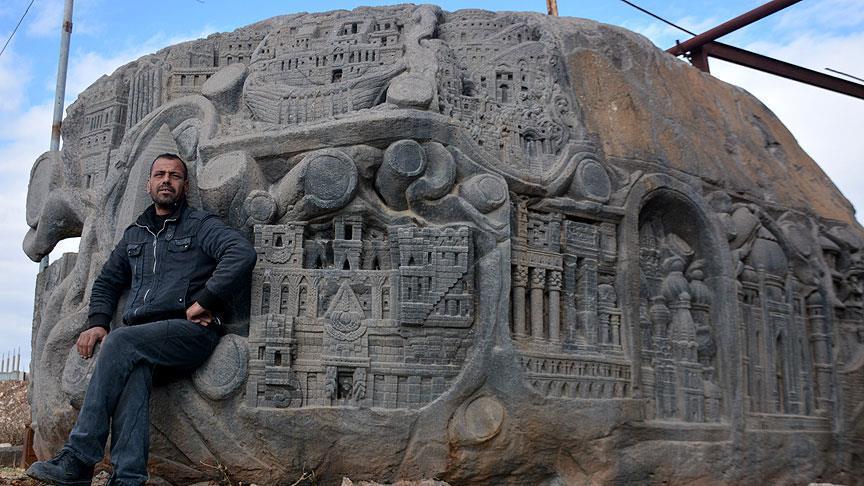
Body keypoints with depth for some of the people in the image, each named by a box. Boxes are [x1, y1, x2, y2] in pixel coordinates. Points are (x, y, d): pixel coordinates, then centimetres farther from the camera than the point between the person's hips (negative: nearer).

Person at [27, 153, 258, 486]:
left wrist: (204, 302, -15)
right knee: (132, 368, -30)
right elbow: (106, 282, 33)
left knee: (120, 342, -28)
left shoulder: (201, 226, 7)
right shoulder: (135, 234, 26)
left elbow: (243, 254, -12)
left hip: (188, 331, -4)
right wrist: (97, 322, 14)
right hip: (141, 337, 4)